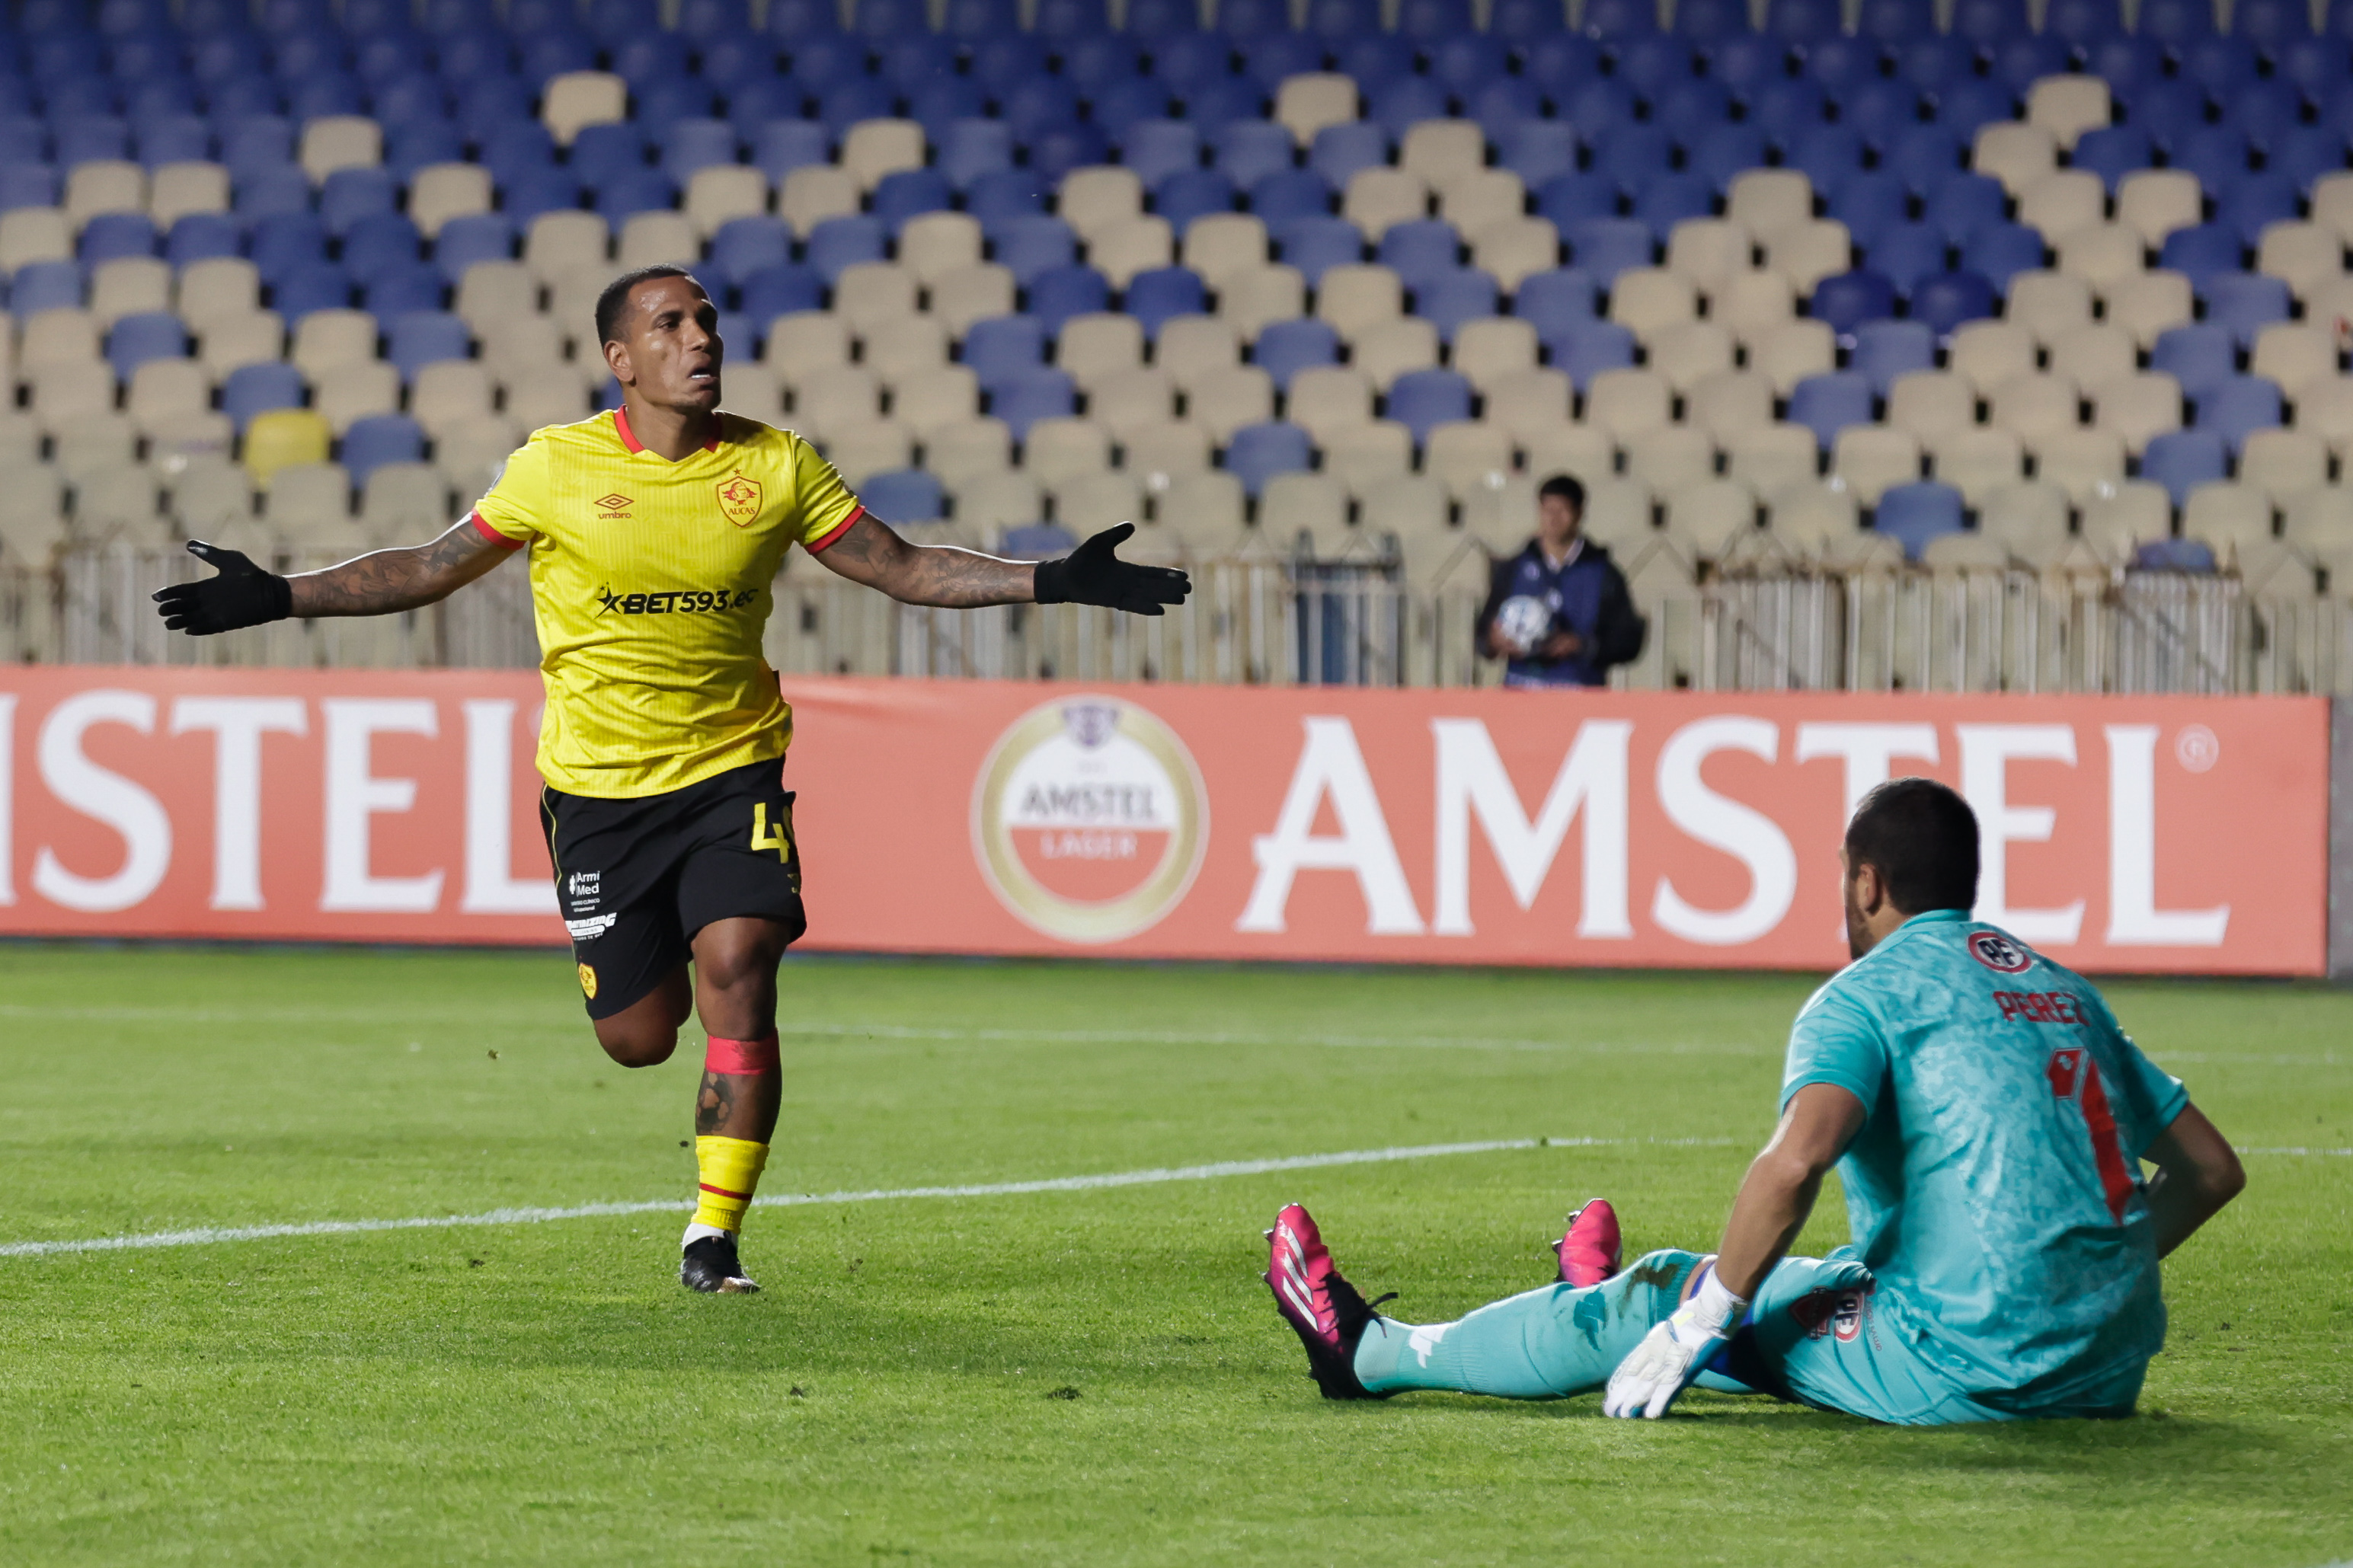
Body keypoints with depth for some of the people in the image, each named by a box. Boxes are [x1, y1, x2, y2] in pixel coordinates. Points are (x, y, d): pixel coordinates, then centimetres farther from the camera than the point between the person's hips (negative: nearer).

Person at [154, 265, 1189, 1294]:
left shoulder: (775, 466, -2)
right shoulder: (557, 469, -6)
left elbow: (905, 569, 4)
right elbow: (433, 570, 4)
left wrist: (1053, 582, -6)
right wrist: (276, 598, -2)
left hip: (734, 768, 0)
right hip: (598, 783, 0)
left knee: (737, 970, -20)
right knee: (639, 1037, 0)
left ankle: (714, 1233, -9)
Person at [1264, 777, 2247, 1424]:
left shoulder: (1868, 994, -5)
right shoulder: (2064, 989, 17)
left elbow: (1798, 1156, -23)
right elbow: (2211, 1168, 19)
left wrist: (1703, 1318, -14)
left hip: (1964, 1372, -7)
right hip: (2109, 1370, 7)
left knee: (1673, 1294, 10)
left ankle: (1371, 1355, 24)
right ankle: (1615, 1314, 61)